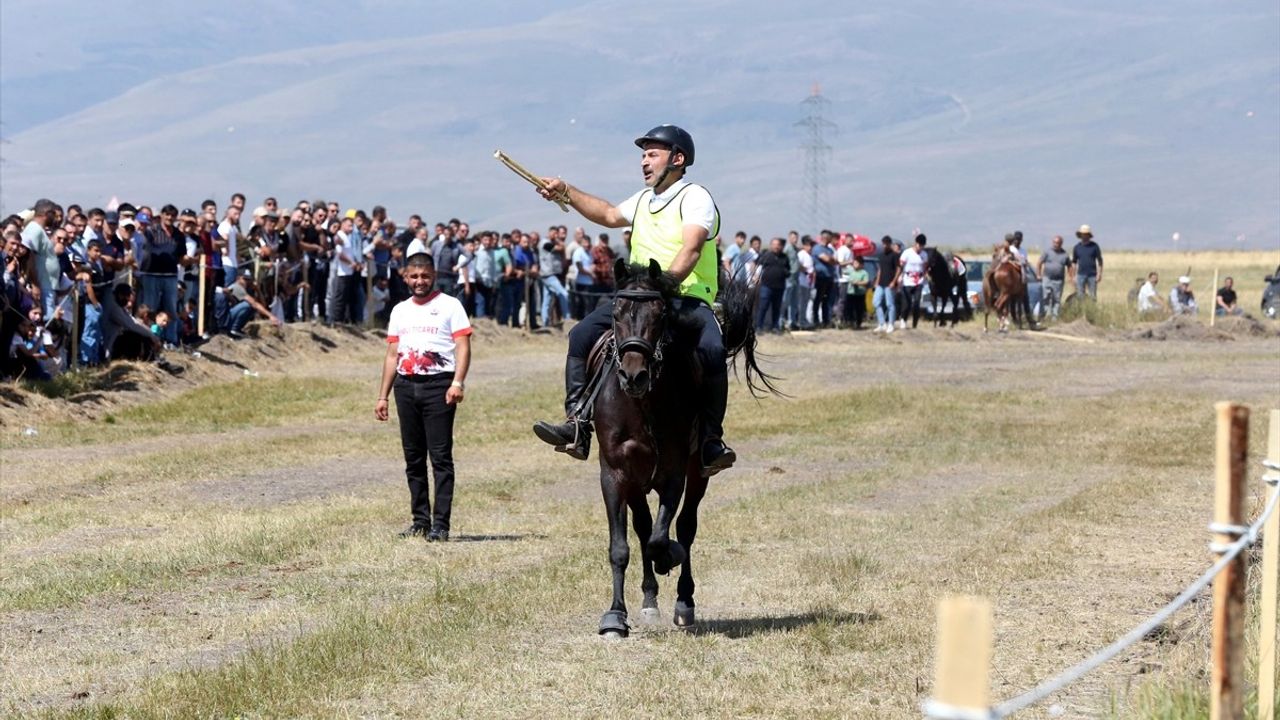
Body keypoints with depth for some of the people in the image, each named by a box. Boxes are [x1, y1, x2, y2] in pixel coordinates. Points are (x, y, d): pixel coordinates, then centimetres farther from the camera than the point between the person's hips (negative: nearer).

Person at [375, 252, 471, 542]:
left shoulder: (449, 305, 2)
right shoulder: (400, 311, 18)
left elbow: (463, 346, -6)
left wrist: (458, 383, -20)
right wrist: (382, 396, 14)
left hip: (438, 385, -6)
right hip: (405, 386, 6)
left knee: (441, 456, -8)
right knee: (413, 457, 7)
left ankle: (441, 524, -10)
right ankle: (420, 521, 13)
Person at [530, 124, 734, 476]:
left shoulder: (695, 197, -5)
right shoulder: (643, 200, 22)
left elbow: (690, 251, -20)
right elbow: (610, 215, 40)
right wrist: (566, 193, 32)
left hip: (687, 299, -7)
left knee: (712, 351, -35)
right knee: (582, 335, -9)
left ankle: (711, 440, -28)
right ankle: (577, 424, -12)